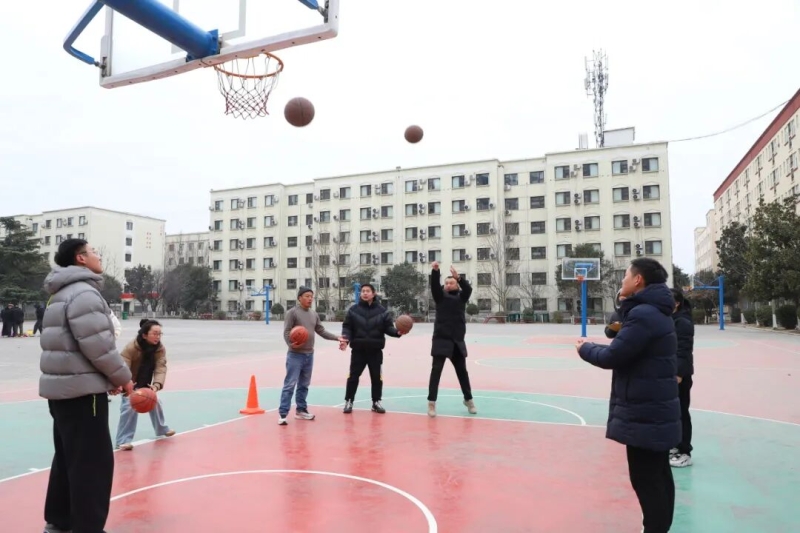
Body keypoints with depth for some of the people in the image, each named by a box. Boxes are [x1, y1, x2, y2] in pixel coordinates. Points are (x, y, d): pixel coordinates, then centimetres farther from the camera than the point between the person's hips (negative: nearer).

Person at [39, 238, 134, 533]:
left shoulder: (64, 294, 17)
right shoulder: (83, 292, -16)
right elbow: (98, 345, -22)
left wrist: (109, 378, 14)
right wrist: (123, 377, -7)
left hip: (63, 389, 11)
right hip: (82, 391, -11)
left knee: (67, 458, 20)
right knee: (93, 462, -3)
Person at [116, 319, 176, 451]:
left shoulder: (160, 349, -20)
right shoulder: (131, 348, -33)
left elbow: (161, 368, -29)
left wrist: (157, 384, -47)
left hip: (146, 383, 5)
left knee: (155, 403, 15)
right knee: (130, 407, -19)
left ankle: (161, 429, 39)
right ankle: (123, 440, -11)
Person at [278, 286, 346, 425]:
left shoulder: (314, 314, 12)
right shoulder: (292, 312, -8)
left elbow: (322, 331, 14)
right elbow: (286, 332, -14)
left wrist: (337, 338, 6)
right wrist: (291, 344, -31)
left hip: (309, 355, 7)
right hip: (295, 355, -7)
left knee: (304, 385, 15)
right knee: (290, 385, -8)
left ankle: (301, 410, 26)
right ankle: (283, 414, -5)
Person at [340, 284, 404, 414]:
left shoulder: (382, 311, -1)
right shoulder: (353, 310, -1)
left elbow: (388, 327, -2)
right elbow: (347, 327, -2)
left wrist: (397, 332, -21)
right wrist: (345, 339, -18)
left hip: (375, 350, 1)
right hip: (358, 350, -1)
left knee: (377, 377, 9)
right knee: (353, 376, 6)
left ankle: (376, 402, 23)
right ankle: (348, 401, 19)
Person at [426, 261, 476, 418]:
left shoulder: (461, 297, 7)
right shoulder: (440, 296, 3)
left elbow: (468, 289, -13)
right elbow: (434, 286, -15)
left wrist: (458, 277, -30)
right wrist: (435, 271, -33)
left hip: (457, 340, 3)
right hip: (441, 339, -2)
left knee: (462, 371, 14)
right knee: (436, 370, -5)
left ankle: (468, 399, 30)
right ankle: (432, 402, -1)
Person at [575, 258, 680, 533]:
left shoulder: (643, 314, -21)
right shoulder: (655, 312, 12)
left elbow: (611, 357, -20)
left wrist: (585, 348, -3)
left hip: (644, 413, -10)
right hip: (657, 409, 10)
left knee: (645, 479, -1)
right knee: (659, 475, 18)